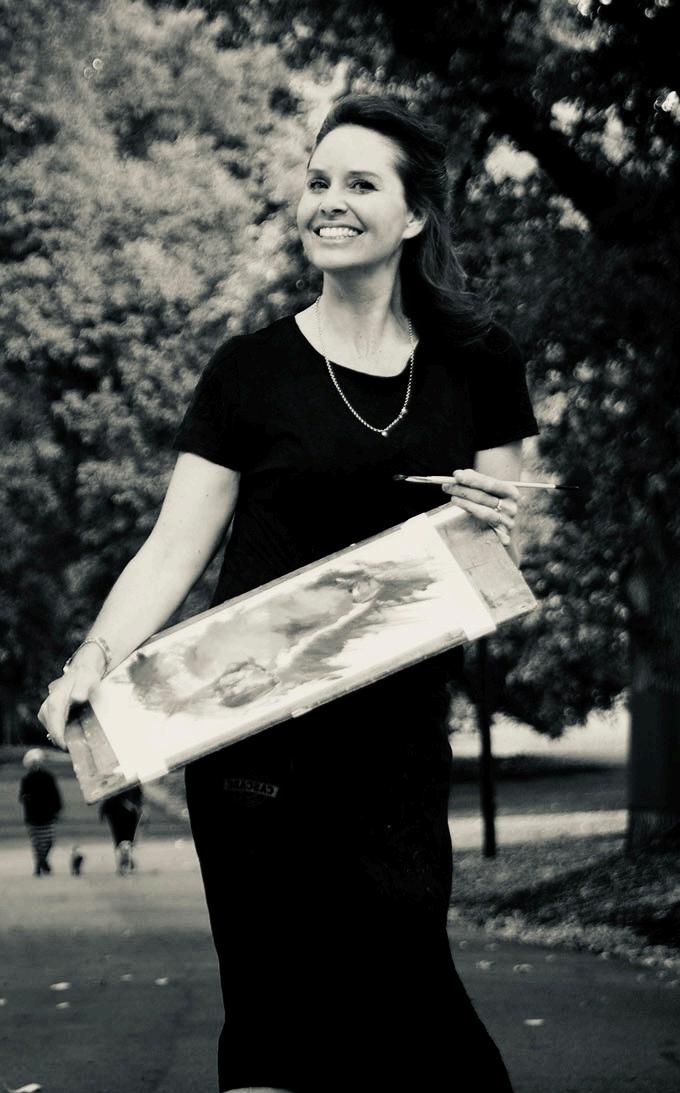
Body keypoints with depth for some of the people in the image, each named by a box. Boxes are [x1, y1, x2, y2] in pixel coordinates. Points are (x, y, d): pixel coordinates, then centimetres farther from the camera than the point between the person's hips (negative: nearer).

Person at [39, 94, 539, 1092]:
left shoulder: (476, 365, 9)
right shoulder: (253, 371, 3)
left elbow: (498, 553, 15)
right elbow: (175, 549, 0)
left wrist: (495, 525, -9)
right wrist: (96, 661, -17)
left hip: (399, 736, 2)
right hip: (257, 737, -1)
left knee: (398, 992, -5)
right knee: (275, 1007, -5)